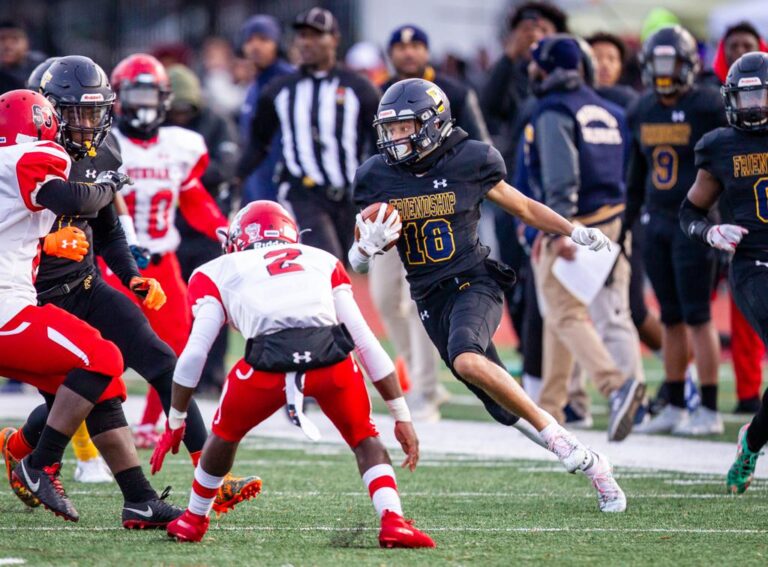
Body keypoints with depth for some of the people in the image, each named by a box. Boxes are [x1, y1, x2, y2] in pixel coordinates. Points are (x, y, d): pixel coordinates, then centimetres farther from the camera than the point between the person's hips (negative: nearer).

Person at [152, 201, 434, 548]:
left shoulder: (219, 273, 28)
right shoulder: (324, 262, 32)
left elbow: (194, 354, 20)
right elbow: (366, 342, 28)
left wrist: (176, 422, 31)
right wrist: (401, 415, 31)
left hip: (269, 361, -1)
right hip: (330, 358, 1)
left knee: (226, 433, 29)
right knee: (364, 439, 24)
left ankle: (194, 521, 43)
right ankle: (393, 522, 3)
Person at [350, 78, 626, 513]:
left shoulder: (469, 163, -6)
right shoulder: (379, 177, 0)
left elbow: (524, 208, 9)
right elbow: (357, 261, 6)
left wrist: (574, 231, -3)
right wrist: (371, 244, -17)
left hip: (474, 283, -4)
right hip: (430, 299, 4)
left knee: (466, 359, -36)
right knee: (509, 410, 4)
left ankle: (553, 431, -22)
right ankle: (590, 464, 23)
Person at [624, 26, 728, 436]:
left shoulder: (708, 108, -9)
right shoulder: (643, 111, 10)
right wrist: (627, 220, 21)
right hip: (657, 221, 6)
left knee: (697, 316, -6)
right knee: (671, 317, 9)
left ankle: (709, 411, -2)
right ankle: (674, 408, 15)